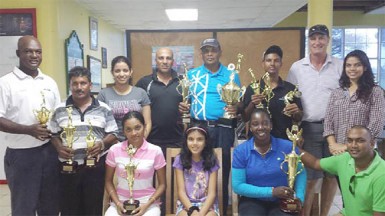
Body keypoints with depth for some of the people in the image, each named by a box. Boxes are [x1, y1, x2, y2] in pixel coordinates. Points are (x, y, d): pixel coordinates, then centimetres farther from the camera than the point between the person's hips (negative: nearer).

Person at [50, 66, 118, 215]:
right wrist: (59, 147, -10)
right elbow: (53, 134, 9)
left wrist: (102, 144, -15)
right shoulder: (60, 110, 5)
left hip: (96, 165, -1)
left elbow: (113, 134, 4)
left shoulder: (103, 109, 2)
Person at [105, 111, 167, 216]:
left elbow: (162, 184, 1)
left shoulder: (155, 151, -5)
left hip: (147, 203, -1)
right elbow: (108, 181, 8)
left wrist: (147, 205, -11)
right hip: (121, 201, 1)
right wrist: (117, 203, -6)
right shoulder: (114, 150, -1)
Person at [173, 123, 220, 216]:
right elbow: (181, 191, -3)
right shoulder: (180, 160, -1)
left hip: (207, 205, 1)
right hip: (186, 205, 0)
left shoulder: (212, 161, -1)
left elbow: (212, 193, -6)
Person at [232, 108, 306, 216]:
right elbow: (237, 186, -9)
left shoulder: (287, 147, -4)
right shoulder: (240, 151, -7)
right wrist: (271, 192, -16)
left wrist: (299, 199, -6)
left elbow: (301, 173, 10)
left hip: (281, 201, 1)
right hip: (253, 201, -1)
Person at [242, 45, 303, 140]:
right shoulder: (252, 88, 0)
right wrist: (252, 104, -17)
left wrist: (296, 112, -13)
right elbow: (245, 118, -1)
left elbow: (298, 119, 7)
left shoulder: (290, 88, 2)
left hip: (284, 139, 1)